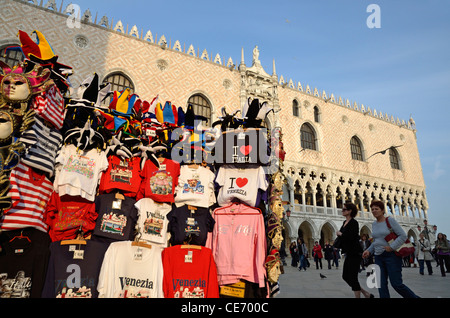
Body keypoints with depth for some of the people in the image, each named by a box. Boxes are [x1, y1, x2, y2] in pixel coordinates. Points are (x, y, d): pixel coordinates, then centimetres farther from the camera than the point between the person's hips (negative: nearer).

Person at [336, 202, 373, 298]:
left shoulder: (354, 222, -14)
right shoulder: (345, 222, 12)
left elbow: (351, 237, -26)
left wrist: (340, 234, -13)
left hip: (354, 253, -9)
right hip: (349, 253, 9)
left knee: (352, 277, -5)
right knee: (345, 276, 11)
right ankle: (367, 294, 22)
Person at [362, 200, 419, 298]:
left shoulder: (390, 220, -6)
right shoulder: (374, 224, 12)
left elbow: (403, 236, -10)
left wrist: (391, 247, -18)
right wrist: (369, 250, 8)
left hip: (391, 255, -6)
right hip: (378, 257, 6)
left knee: (396, 284, -4)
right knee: (381, 285, 3)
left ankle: (414, 297, 20)